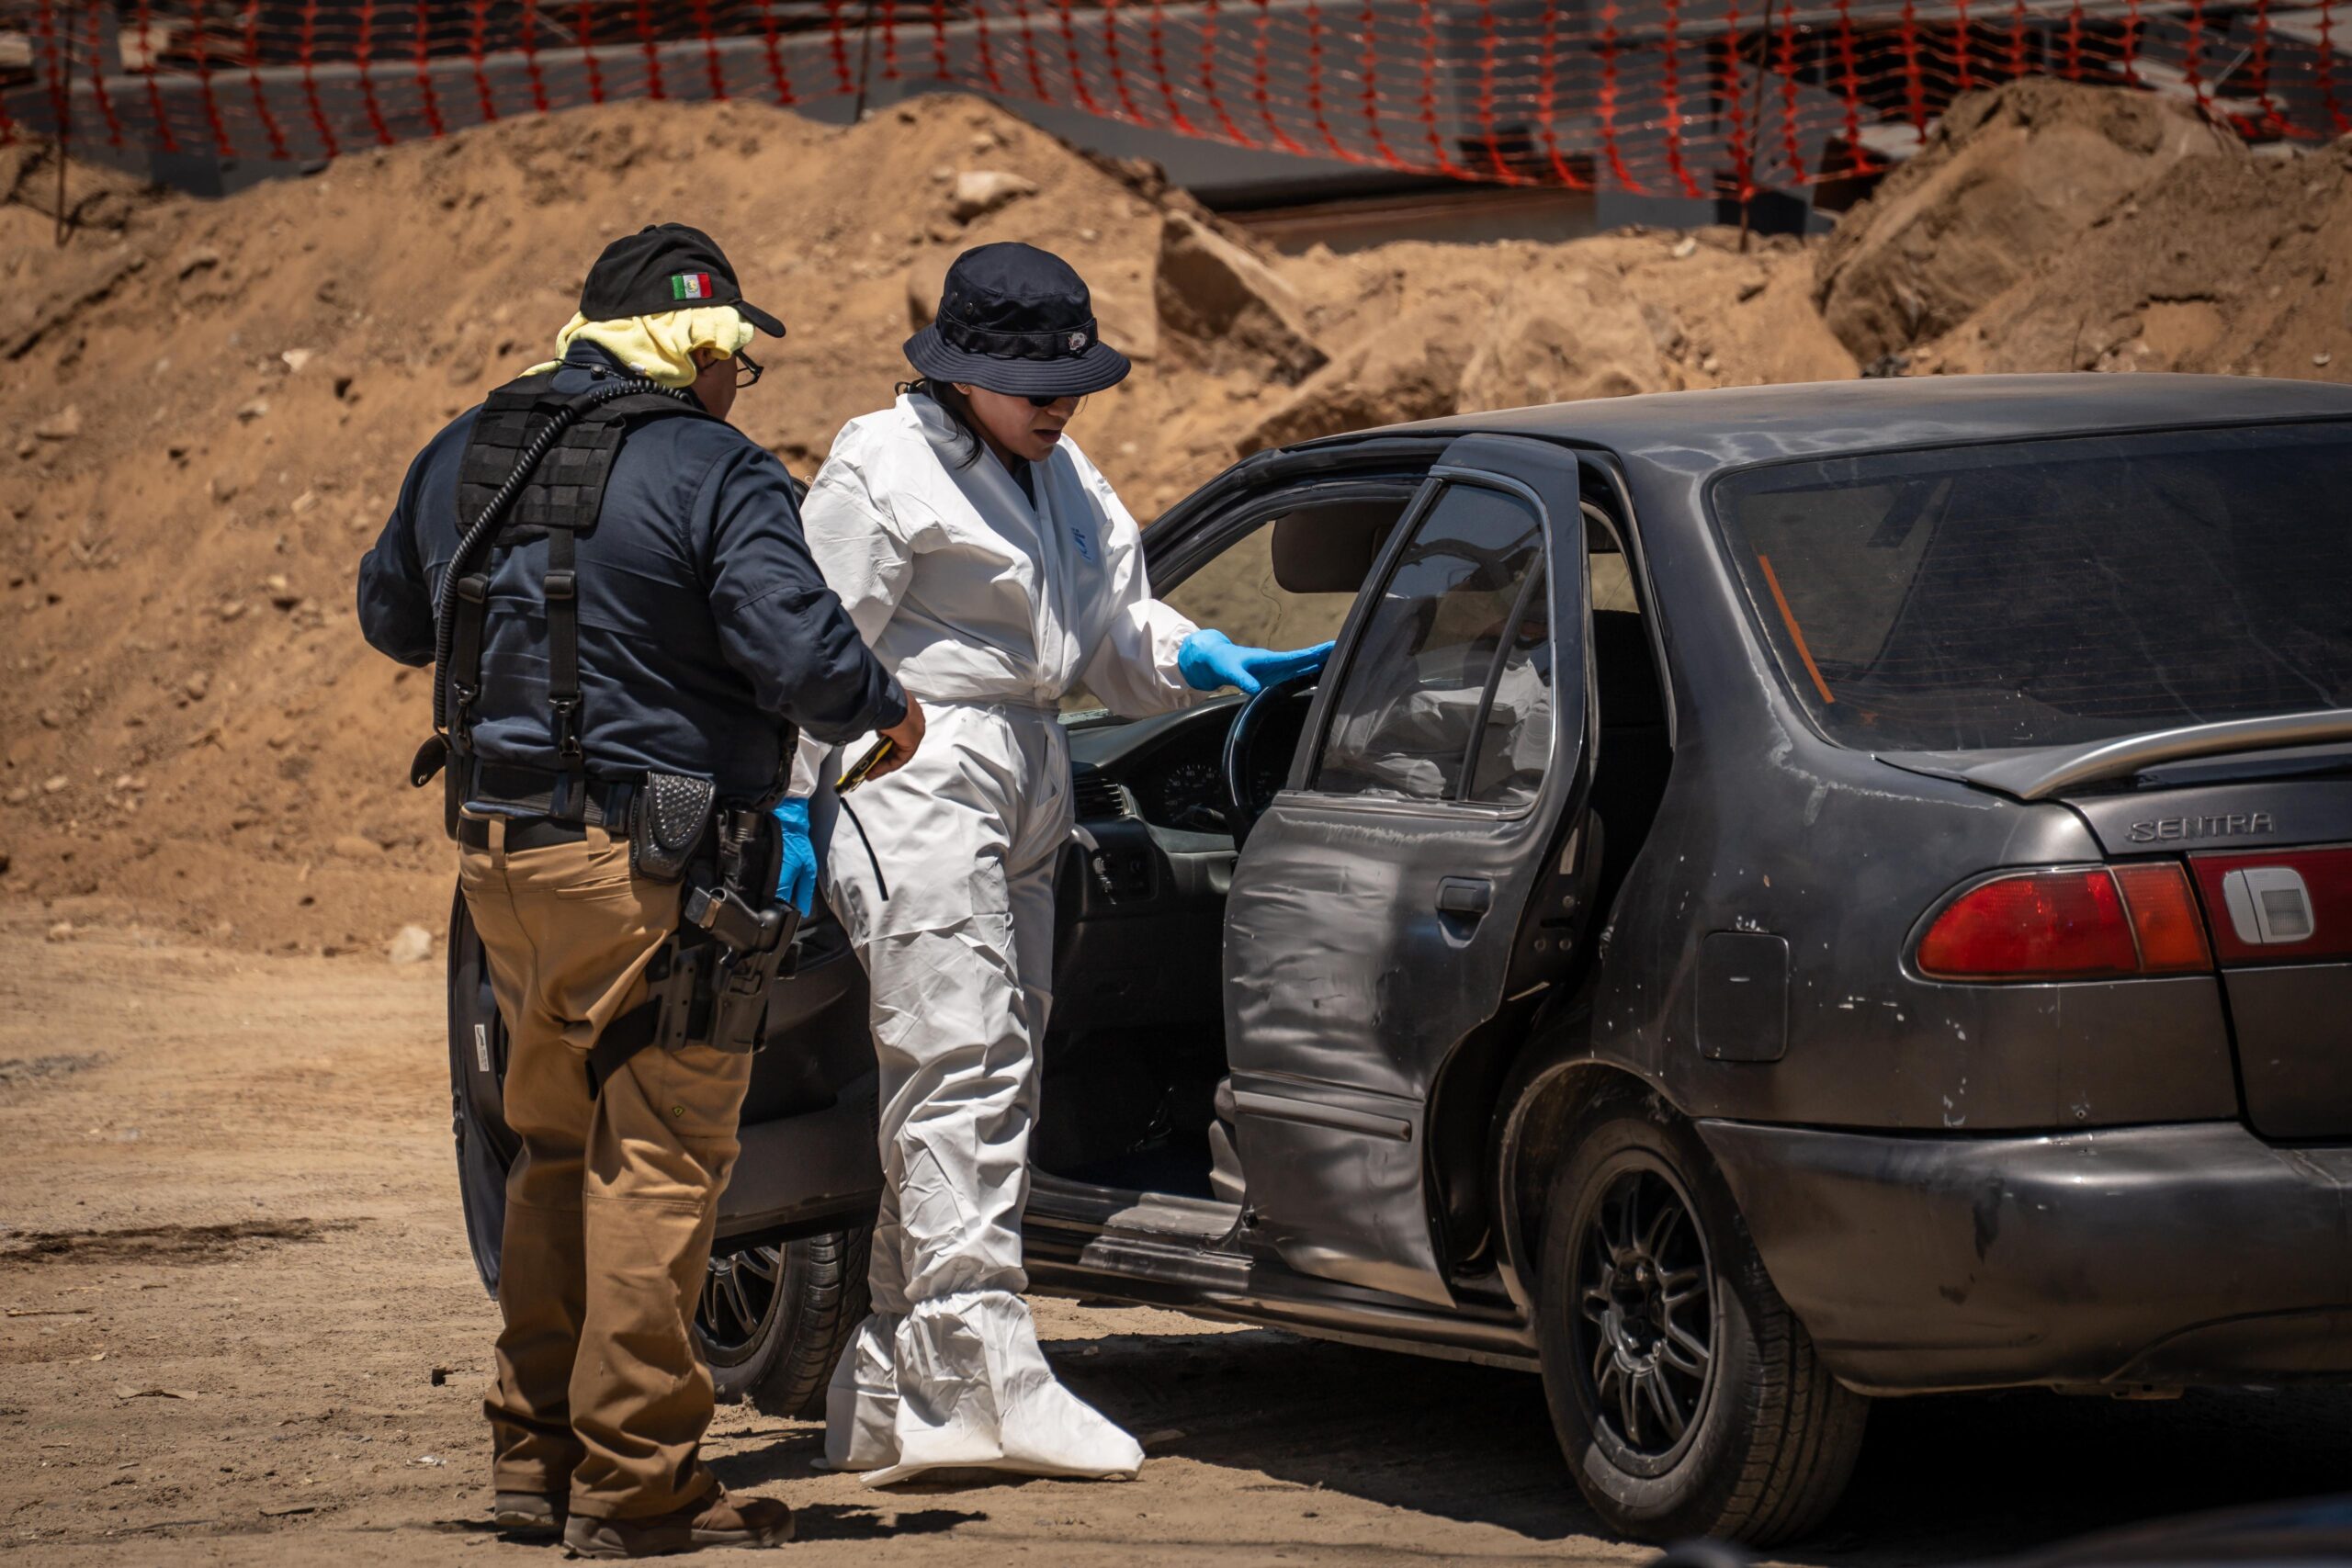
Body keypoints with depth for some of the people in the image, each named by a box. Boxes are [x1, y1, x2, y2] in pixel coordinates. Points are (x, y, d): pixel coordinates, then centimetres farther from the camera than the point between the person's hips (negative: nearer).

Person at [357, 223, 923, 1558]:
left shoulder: (464, 457, 11)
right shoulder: (713, 474, -12)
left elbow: (391, 618, 25)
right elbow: (799, 649, -21)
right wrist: (886, 711, -1)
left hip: (501, 848, 7)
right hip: (650, 865, -7)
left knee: (560, 1147, 20)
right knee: (660, 1164, -3)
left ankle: (537, 1450, 23)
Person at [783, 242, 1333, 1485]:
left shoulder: (1062, 479, 19)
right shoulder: (886, 468, -6)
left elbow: (1114, 629, 22)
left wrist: (1204, 661, 2)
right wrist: (790, 808, -13)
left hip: (1025, 796, 9)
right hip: (920, 783, -9)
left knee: (989, 1080, 7)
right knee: (958, 1067, -15)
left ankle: (892, 1396, 11)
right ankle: (986, 1372, -19)